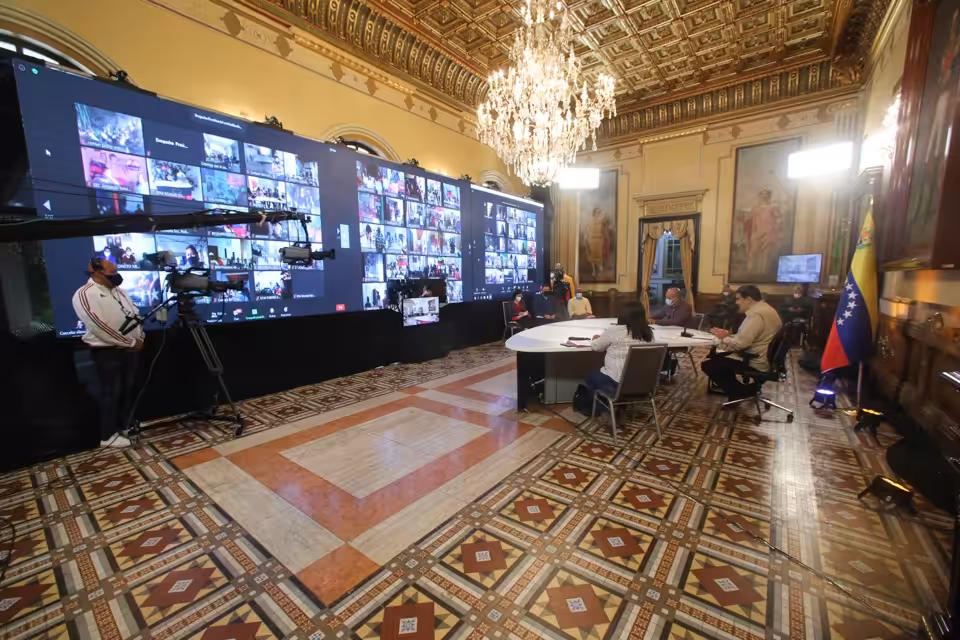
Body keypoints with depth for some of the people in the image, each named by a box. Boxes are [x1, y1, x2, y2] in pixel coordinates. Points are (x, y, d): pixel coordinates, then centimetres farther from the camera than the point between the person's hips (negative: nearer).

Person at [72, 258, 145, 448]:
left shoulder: (118, 291, 11)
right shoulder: (85, 295, -15)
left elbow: (135, 313, 13)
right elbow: (100, 327, -21)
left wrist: (139, 338, -1)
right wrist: (130, 343, -17)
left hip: (130, 349, 7)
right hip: (107, 352, -7)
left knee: (128, 389, 15)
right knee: (111, 392, 0)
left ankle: (127, 424, 29)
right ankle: (108, 436, 12)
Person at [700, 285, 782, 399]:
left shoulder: (757, 314, -23)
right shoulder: (763, 309, 12)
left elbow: (741, 343, -28)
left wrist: (724, 338, -10)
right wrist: (729, 335, 3)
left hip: (755, 361, -11)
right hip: (757, 356, 11)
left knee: (707, 365, -11)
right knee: (713, 356, 18)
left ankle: (740, 393, 4)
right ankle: (734, 387, 20)